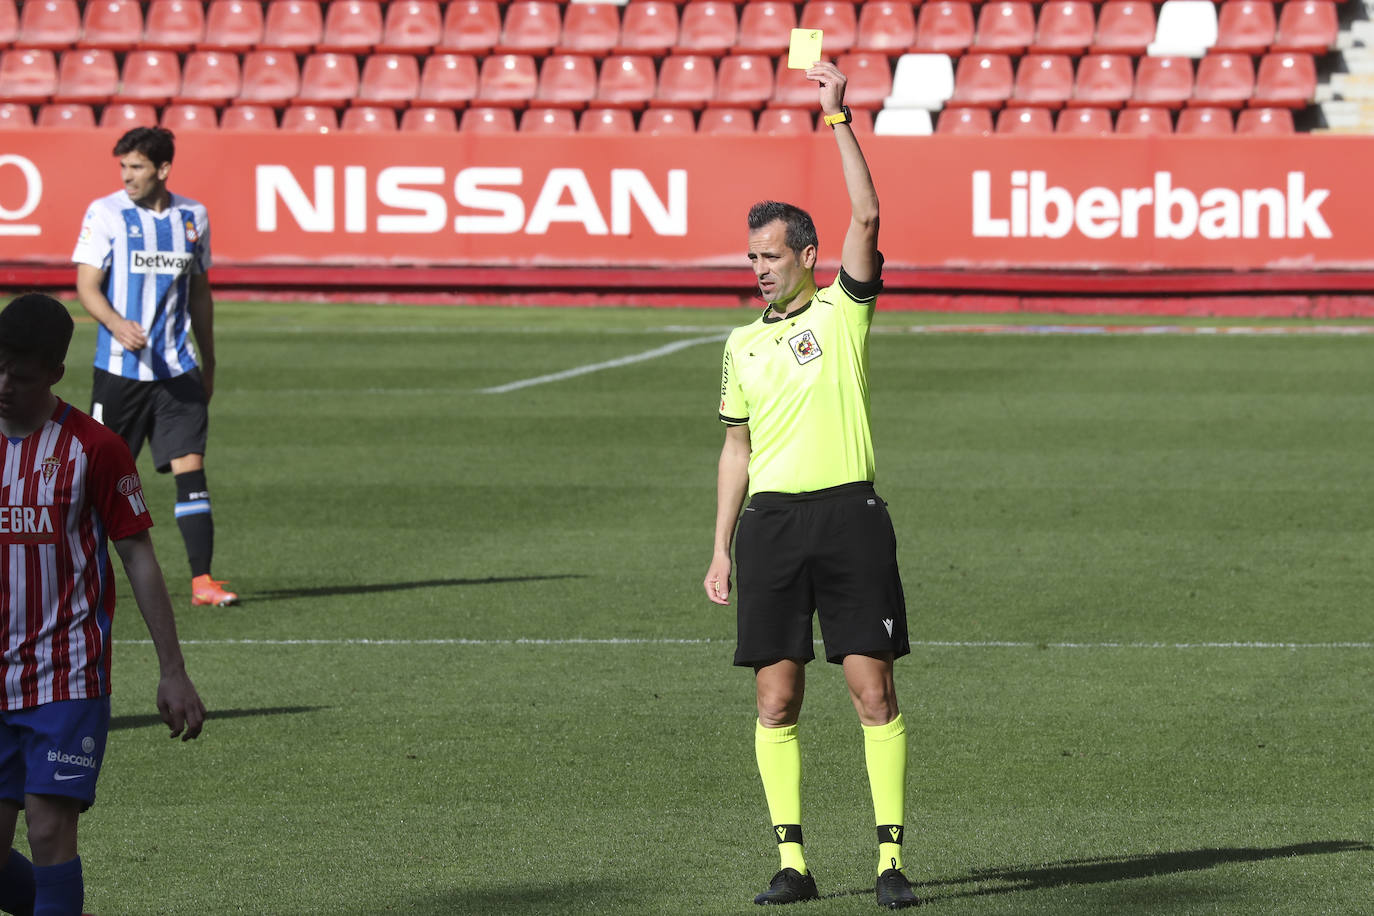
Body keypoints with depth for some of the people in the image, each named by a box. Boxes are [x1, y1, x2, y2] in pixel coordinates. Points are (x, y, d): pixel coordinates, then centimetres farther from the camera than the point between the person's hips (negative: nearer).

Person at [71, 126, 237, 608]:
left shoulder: (192, 217, 8)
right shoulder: (105, 213, -4)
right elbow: (87, 285, -9)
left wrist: (208, 363, 19)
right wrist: (117, 324, -28)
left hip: (176, 370, 3)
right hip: (120, 368, -2)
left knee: (191, 469, -7)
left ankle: (202, 579, -8)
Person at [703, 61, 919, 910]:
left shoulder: (842, 311, 3)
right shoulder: (743, 343, 16)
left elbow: (866, 215, -10)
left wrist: (839, 117, -13)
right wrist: (722, 547, 16)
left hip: (848, 512, -4)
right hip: (770, 520, 4)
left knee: (874, 690, -5)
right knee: (776, 698, 1)